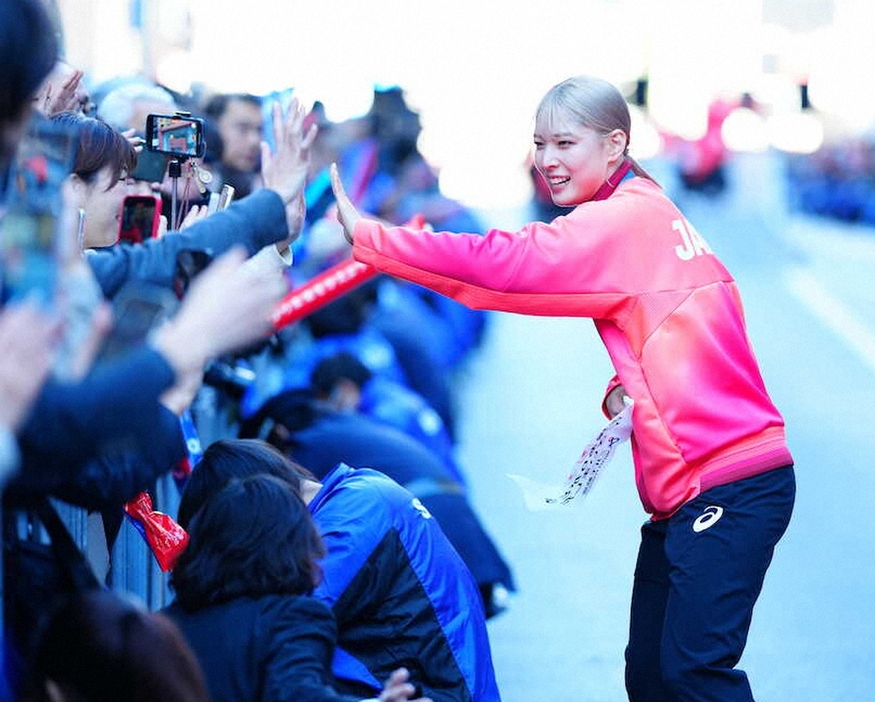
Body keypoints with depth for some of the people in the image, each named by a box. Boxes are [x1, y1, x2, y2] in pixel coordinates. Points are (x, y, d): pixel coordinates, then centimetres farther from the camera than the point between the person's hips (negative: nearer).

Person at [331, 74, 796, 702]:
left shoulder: (627, 218, -14)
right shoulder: (641, 216, 17)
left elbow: (501, 263, -21)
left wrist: (365, 234, -18)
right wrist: (625, 386, 1)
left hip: (731, 484, -10)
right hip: (686, 486, 10)